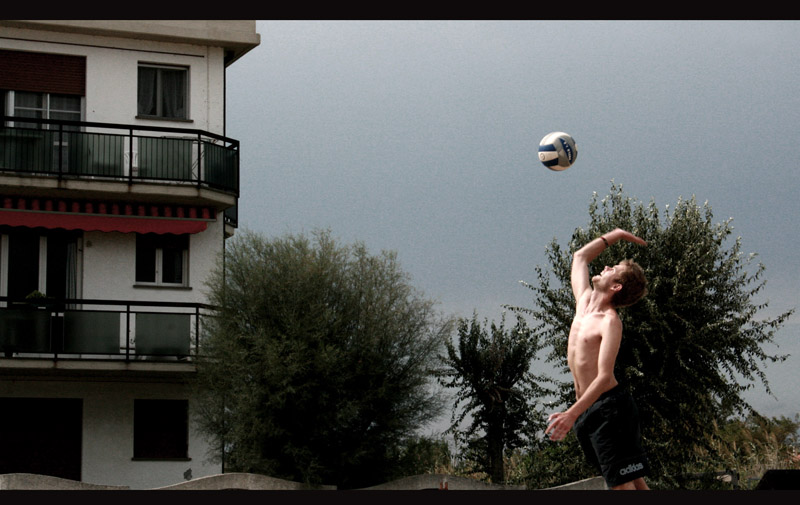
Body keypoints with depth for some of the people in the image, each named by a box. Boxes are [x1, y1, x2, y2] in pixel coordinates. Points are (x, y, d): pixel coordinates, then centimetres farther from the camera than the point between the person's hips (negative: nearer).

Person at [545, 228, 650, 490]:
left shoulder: (609, 322, -13)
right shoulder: (584, 301, 11)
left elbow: (604, 377, -23)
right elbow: (580, 256, 29)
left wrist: (572, 414, -32)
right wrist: (615, 235, 29)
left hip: (609, 408, -8)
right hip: (586, 409, 8)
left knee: (625, 481, -12)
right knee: (626, 480, 6)